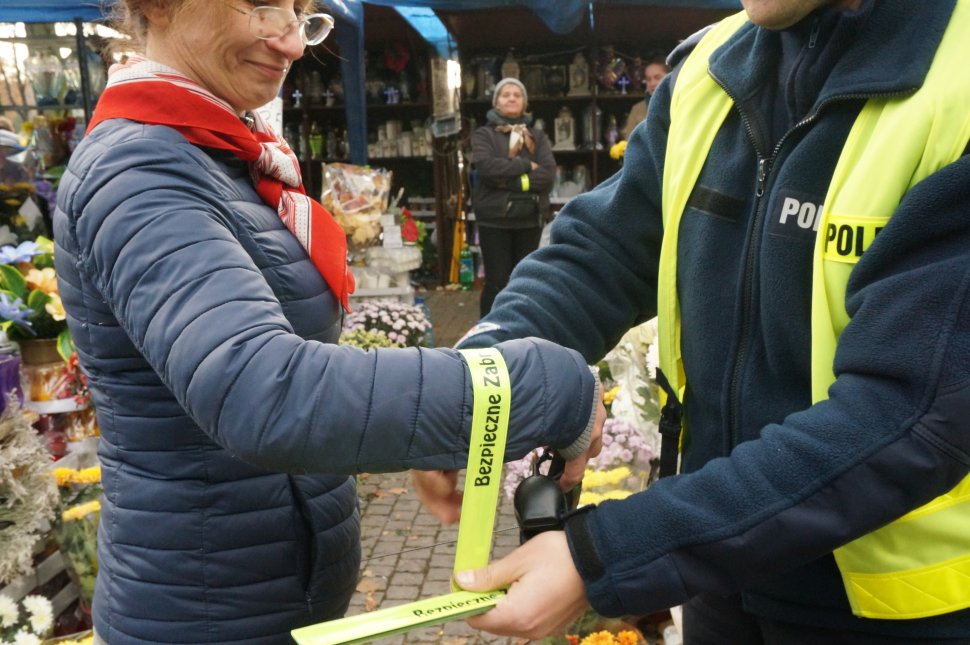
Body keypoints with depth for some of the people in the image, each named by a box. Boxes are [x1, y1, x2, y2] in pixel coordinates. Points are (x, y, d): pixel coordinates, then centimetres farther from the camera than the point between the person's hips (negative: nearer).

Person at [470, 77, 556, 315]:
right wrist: (524, 166, -12)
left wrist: (509, 180, -14)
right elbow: (486, 166, -18)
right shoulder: (484, 134, 2)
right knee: (497, 281, -2)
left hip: (530, 218, 3)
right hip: (494, 218, -3)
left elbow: (548, 174, -6)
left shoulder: (537, 136, 9)